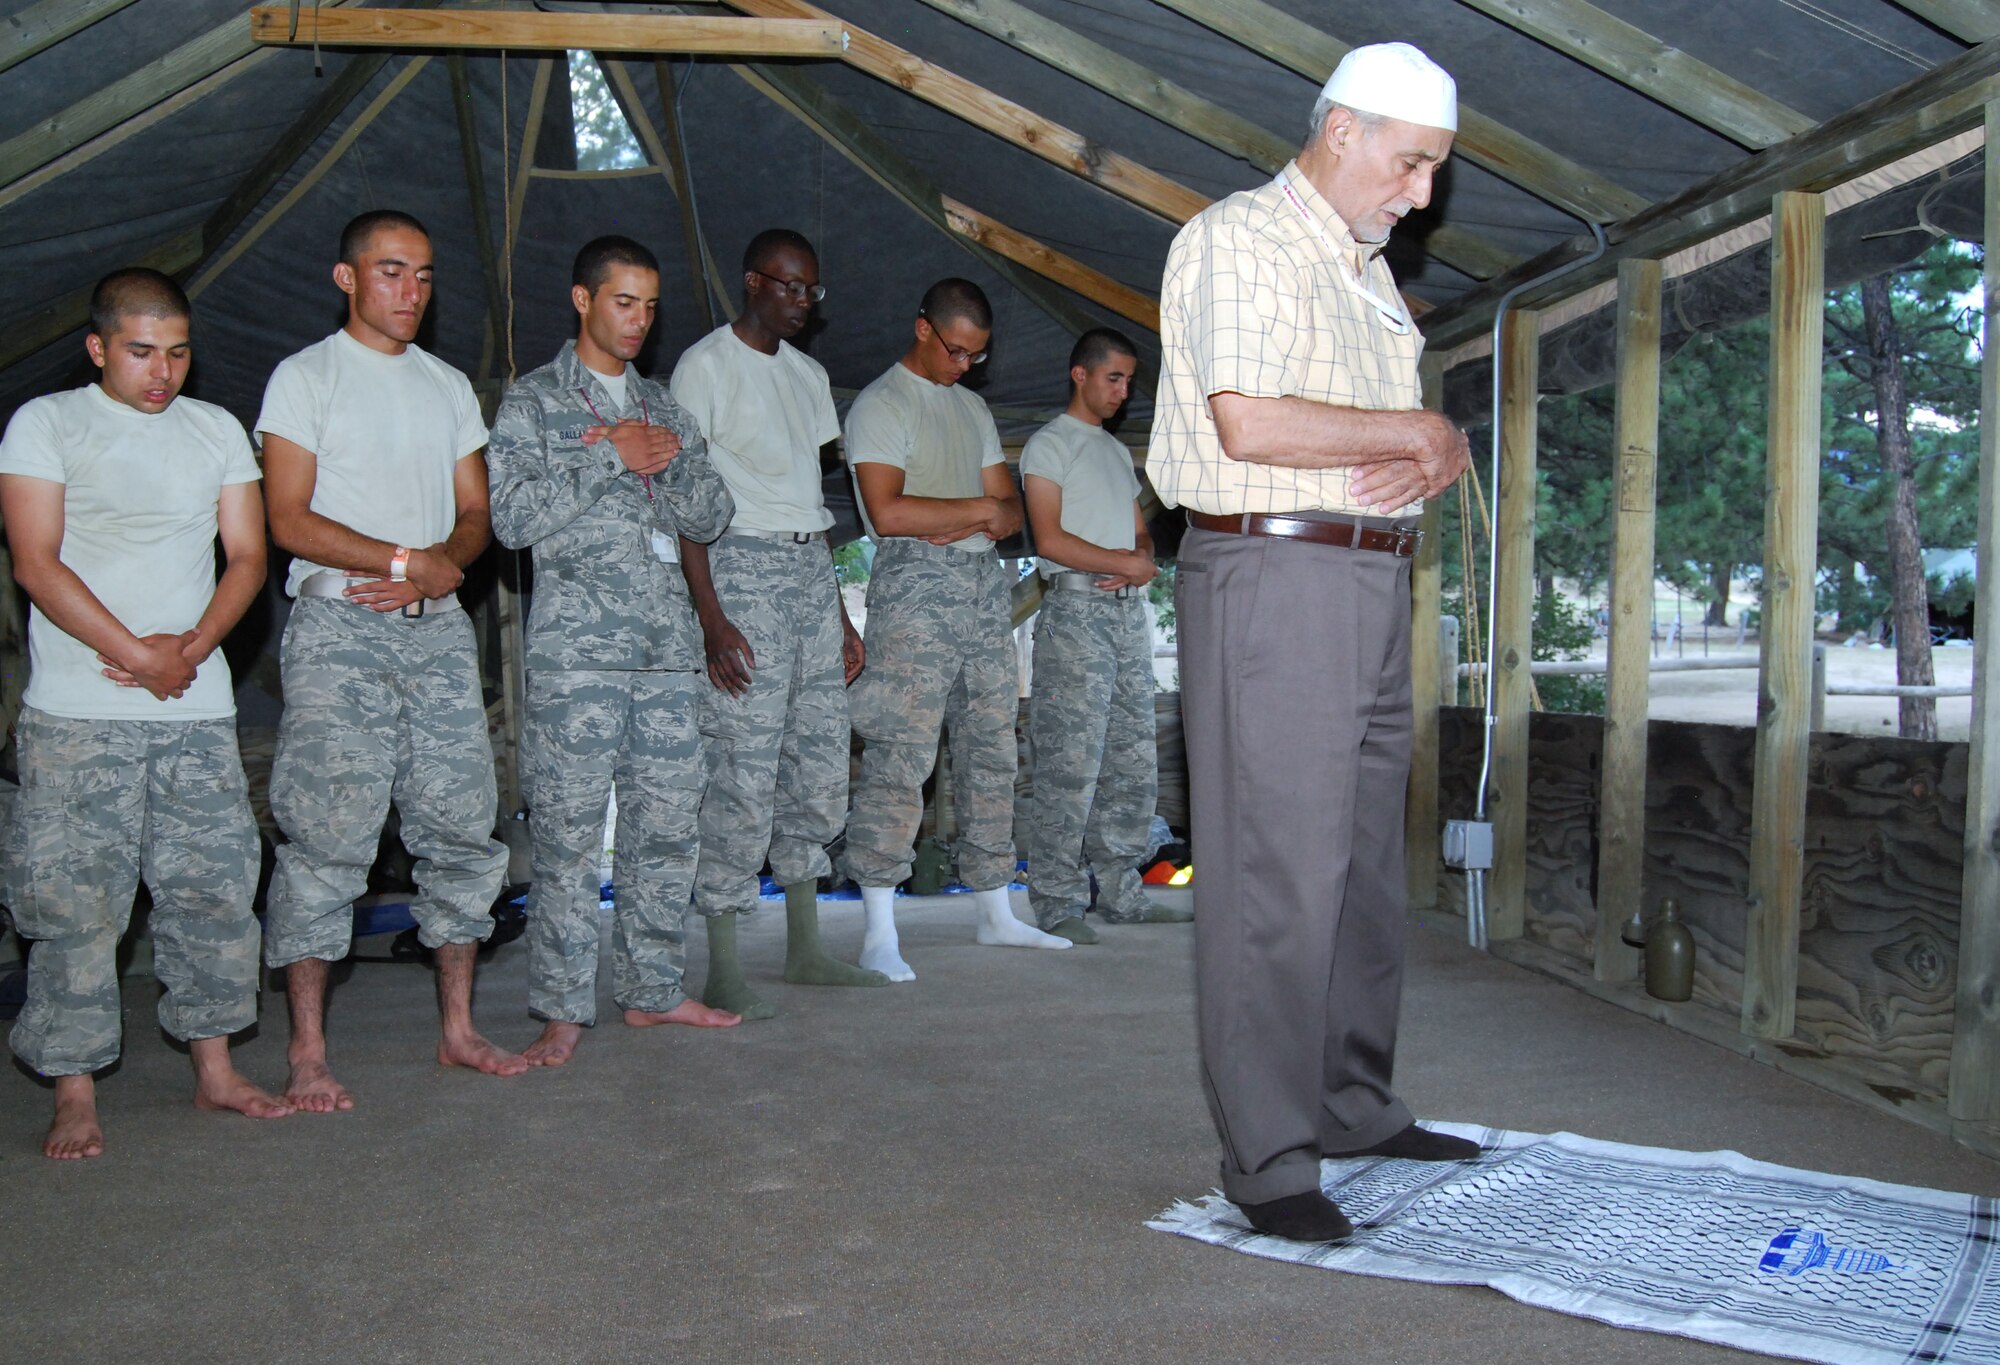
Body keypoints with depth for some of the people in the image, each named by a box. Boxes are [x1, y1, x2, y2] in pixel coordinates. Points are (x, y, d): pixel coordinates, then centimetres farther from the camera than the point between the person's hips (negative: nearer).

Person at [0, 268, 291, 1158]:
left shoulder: (217, 431, 13)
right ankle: (75, 1096, 7)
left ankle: (214, 1071, 19)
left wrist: (191, 647, -8)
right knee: (74, 902, -3)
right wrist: (138, 656, -12)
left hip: (198, 710, 4)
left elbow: (247, 557, 8)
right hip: (77, 716, -3)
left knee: (215, 890, 6)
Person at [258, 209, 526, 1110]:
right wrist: (408, 559, -12)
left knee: (463, 827, 4)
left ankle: (457, 1030, 15)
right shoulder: (305, 377, 3)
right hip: (338, 630, -5)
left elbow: (475, 514, 14)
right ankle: (308, 1053, 0)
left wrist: (441, 566, -7)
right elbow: (290, 520, -7)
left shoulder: (449, 385, 19)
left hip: (437, 630, 5)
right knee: (328, 835, -8)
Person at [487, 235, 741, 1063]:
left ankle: (652, 988, 19)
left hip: (666, 646, 5)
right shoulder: (533, 401, 5)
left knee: (666, 825, 7)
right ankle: (563, 1010, 3)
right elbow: (512, 515, -9)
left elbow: (711, 518, 13)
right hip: (575, 646, -5)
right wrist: (611, 459, -10)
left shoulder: (662, 406, 19)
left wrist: (668, 460, -5)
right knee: (569, 833, -5)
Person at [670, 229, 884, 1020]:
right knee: (744, 769, -11)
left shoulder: (808, 374, 19)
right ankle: (724, 970, -5)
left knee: (820, 761, 7)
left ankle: (805, 949, 17)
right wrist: (710, 616, -19)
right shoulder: (706, 366, -3)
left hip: (811, 569, 8)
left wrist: (840, 615, 17)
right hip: (743, 568, -7)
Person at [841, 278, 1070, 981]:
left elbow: (1011, 509, 16)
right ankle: (879, 935, -10)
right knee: (901, 753, -12)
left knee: (992, 750, 8)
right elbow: (887, 511, -15)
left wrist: (977, 522, -7)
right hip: (915, 586, -8)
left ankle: (996, 914, 17)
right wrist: (977, 509, -5)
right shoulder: (880, 405, -2)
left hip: (984, 584, 8)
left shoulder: (974, 408, 21)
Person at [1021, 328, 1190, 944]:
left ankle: (1119, 893, 13)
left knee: (1134, 761, 6)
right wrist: (1124, 563, -8)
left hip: (1129, 611, 8)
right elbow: (1050, 539, -10)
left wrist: (1144, 563, 1)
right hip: (1076, 609, -8)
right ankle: (1057, 902, -7)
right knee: (1070, 763, -11)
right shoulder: (1050, 443, 1)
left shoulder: (1117, 451, 25)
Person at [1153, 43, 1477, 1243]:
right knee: (1277, 877, -8)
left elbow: (1431, 435, 24)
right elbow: (1248, 424, -20)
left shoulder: (1368, 273, 23)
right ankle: (1268, 1158, -1)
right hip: (1273, 579, -9)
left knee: (1367, 867, 13)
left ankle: (1355, 1108, 26)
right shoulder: (1238, 240, -5)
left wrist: (1436, 456, -1)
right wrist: (1413, 433, -7)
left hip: (1375, 588, 9)